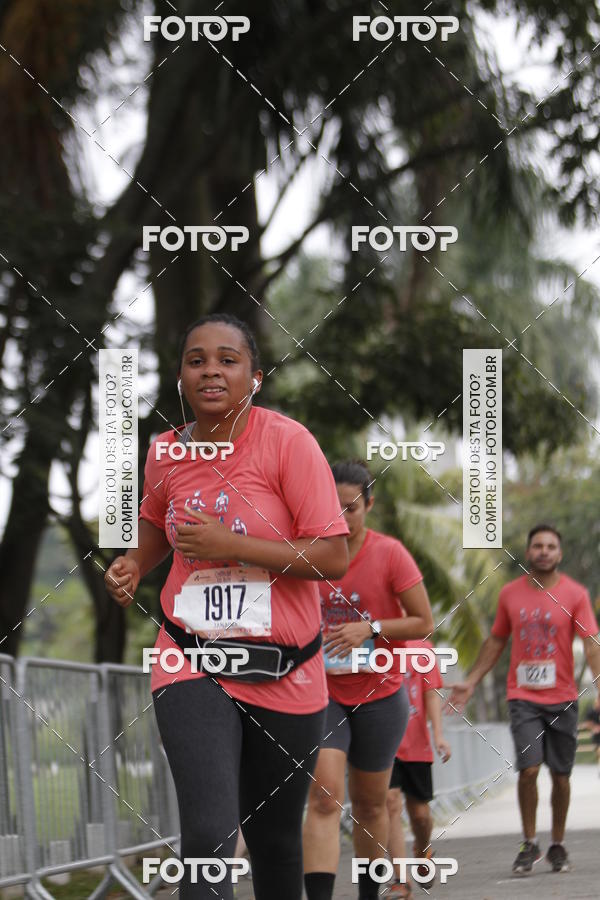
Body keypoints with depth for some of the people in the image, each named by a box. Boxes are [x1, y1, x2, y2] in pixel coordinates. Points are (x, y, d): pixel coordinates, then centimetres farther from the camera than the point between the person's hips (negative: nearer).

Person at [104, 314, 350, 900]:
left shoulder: (286, 441, -10)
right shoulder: (166, 454, 3)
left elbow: (333, 558, -15)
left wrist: (230, 545, -19)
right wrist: (132, 565, 5)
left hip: (283, 673, -1)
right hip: (192, 666, 1)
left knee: (275, 840, 14)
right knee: (208, 836, -20)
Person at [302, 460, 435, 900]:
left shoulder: (390, 554, -10)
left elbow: (424, 623, -8)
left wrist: (371, 628, -20)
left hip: (379, 695, 0)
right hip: (321, 694, 0)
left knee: (370, 804, 14)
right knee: (325, 798, -18)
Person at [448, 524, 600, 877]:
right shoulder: (510, 594, 5)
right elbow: (496, 641, 16)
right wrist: (471, 683, 14)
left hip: (562, 698, 0)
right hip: (523, 697, 0)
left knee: (561, 775, 6)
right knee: (529, 769, -12)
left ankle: (558, 845, 21)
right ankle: (530, 844, 1)